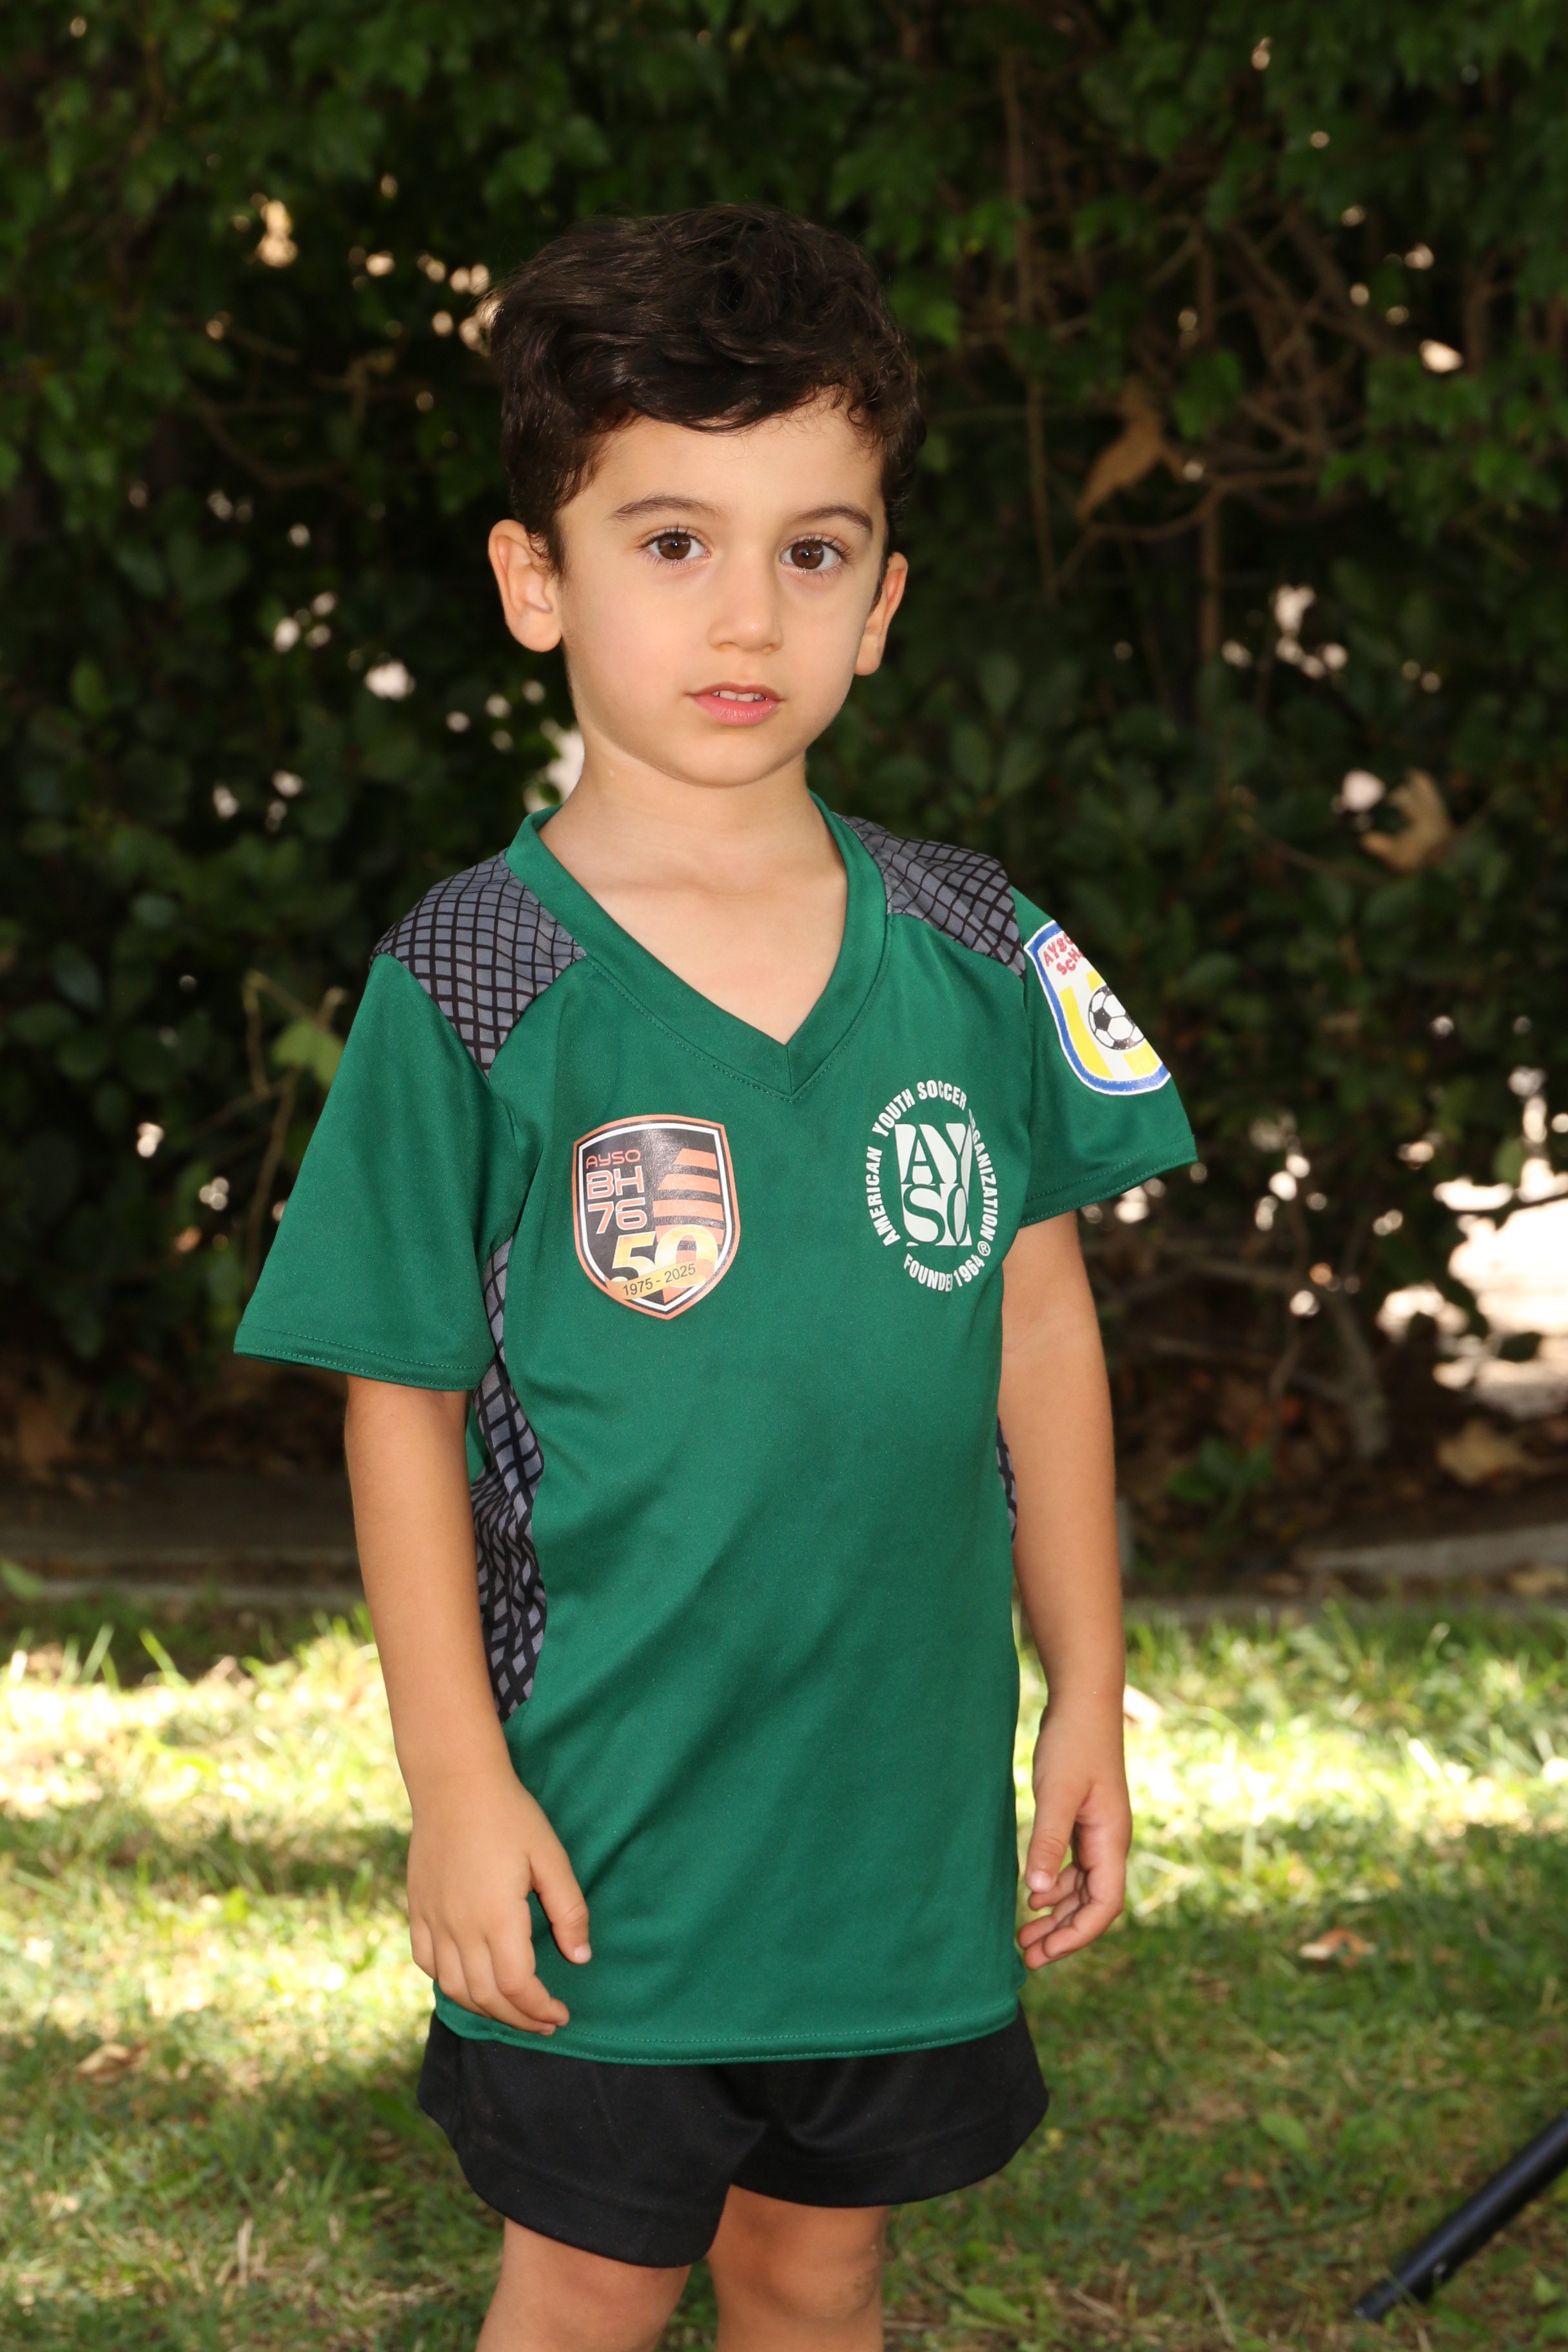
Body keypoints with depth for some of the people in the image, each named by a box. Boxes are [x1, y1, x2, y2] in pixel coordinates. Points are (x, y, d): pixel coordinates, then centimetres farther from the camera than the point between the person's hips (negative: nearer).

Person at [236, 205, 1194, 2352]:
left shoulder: (980, 958, -1)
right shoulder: (473, 987, -11)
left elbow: (1041, 1327, 7)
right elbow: (403, 1399, -7)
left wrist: (1089, 1695, 9)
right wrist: (455, 1775, -9)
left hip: (905, 1796, 3)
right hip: (602, 1821, -3)